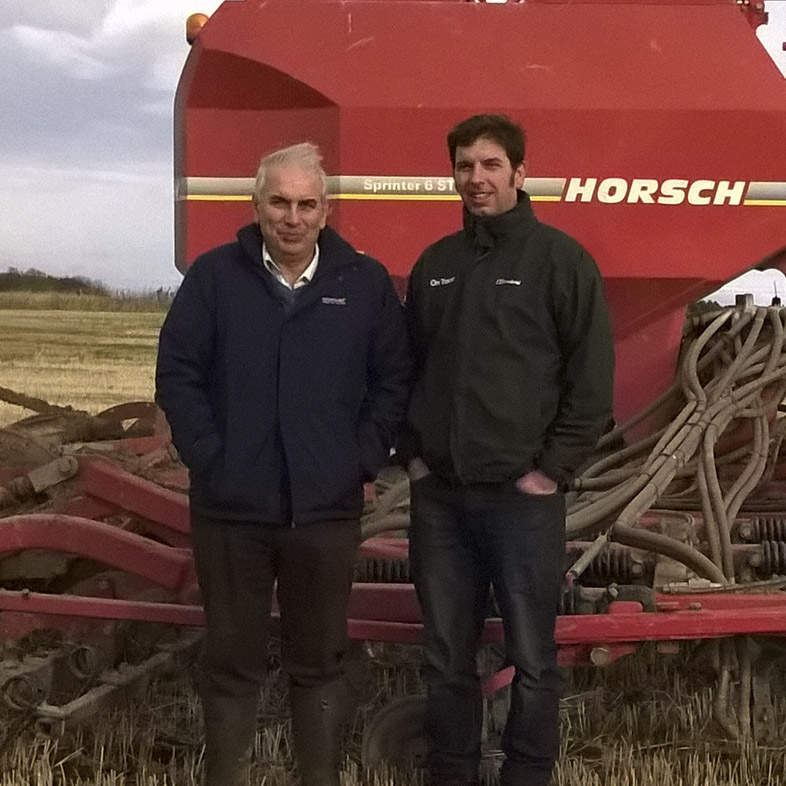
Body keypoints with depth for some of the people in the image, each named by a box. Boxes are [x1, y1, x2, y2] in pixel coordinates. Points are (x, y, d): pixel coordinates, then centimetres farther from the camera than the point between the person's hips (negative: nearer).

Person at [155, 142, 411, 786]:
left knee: (321, 661, 12)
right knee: (232, 661, 10)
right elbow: (177, 374, -1)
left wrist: (364, 461, -3)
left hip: (328, 509, 1)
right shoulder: (214, 276, 0)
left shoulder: (365, 281, 2)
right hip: (231, 508, 0)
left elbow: (393, 380, 6)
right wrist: (209, 458, -8)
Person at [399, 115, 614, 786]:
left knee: (531, 658, 3)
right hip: (438, 492, 5)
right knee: (446, 655, 12)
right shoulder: (434, 264, 11)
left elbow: (592, 377, -6)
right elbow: (407, 368, 17)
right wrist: (412, 454, 7)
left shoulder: (559, 258, -4)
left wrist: (552, 469, -9)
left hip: (522, 494, -4)